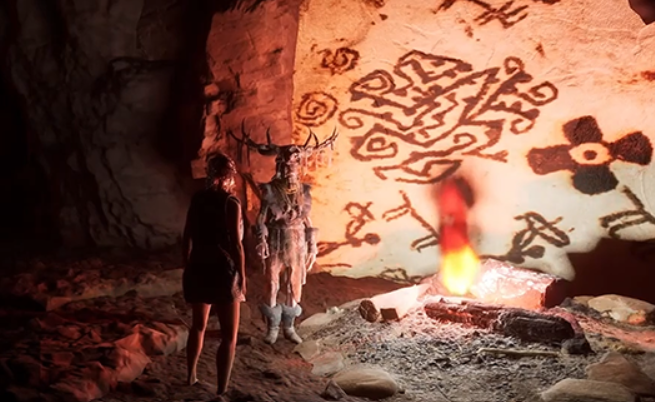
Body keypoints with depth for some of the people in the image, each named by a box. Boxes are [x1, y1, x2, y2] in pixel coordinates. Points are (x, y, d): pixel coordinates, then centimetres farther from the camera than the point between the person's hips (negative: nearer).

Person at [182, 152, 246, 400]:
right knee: (229, 336, 4)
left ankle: (191, 376, 43)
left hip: (197, 269, 6)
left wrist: (187, 267, 18)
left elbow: (187, 238, 7)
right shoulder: (231, 203, -14)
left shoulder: (197, 199, 3)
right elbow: (236, 244, -15)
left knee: (198, 325, 26)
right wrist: (242, 277, -7)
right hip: (223, 271, -6)